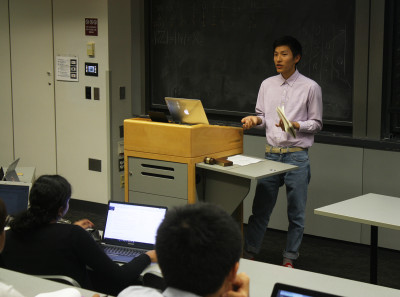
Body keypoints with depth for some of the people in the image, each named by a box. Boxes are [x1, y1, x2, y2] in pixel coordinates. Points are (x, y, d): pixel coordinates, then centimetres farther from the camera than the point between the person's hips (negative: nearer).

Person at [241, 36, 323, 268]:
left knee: (296, 213, 6)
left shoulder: (310, 88, -4)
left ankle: (289, 260, 18)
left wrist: (296, 125, -17)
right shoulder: (267, 85, 9)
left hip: (297, 157, -3)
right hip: (271, 154, 3)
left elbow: (317, 123, 0)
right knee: (260, 209, 7)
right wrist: (256, 120, -7)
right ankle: (249, 254, 17)